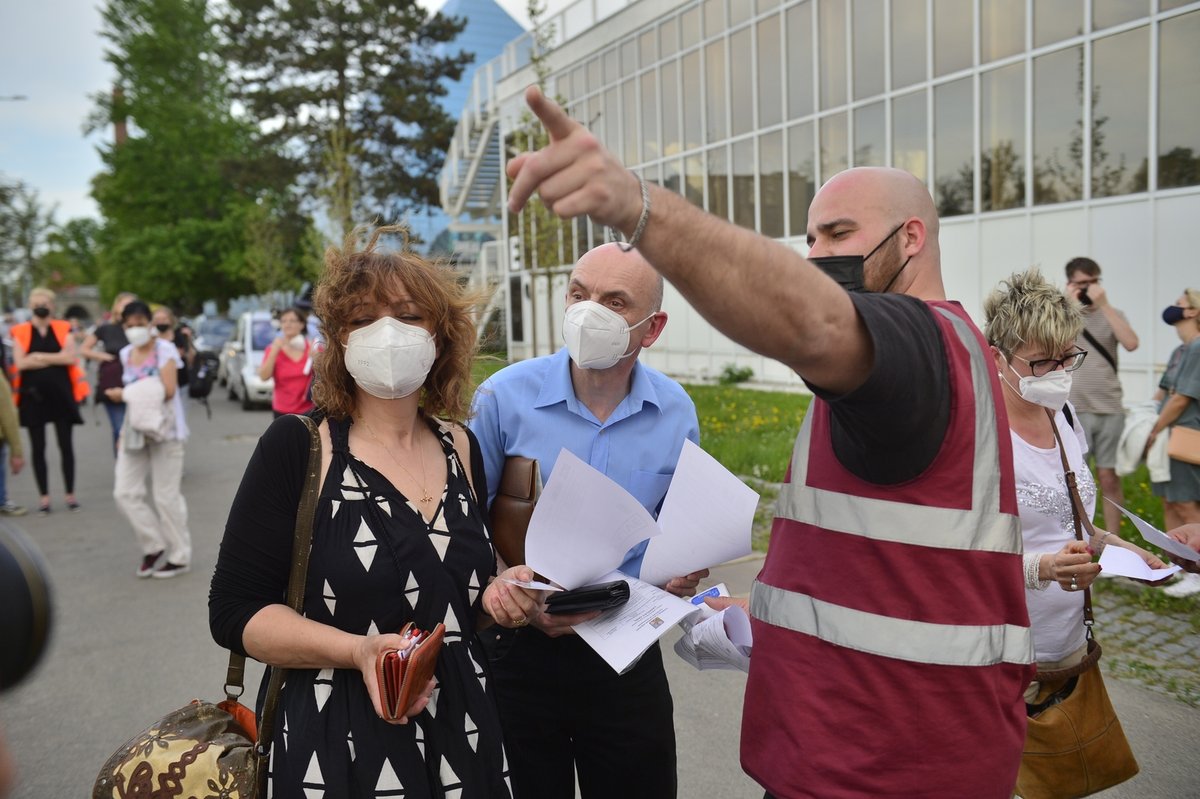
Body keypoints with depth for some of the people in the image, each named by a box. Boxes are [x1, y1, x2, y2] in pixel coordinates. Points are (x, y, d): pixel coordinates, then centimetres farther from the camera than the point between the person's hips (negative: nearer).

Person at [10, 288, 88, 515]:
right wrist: (55, 359, -8)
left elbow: (70, 357, -8)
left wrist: (39, 357, -10)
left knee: (66, 445, 3)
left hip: (61, 394, 0)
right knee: (38, 447, 4)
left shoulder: (63, 329, 5)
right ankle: (44, 496, 12)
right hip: (32, 395, 0)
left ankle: (70, 494, 12)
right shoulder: (20, 332, 3)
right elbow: (20, 363, -7)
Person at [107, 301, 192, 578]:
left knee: (166, 496, -2)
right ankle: (154, 545, 16)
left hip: (164, 428, -6)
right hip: (134, 429, 6)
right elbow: (132, 391, 13)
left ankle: (180, 557, 11)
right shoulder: (126, 354, 11)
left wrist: (126, 395, -15)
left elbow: (168, 390, -16)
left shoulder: (164, 349, -8)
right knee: (125, 492, 0)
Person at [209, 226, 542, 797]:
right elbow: (234, 611, -11)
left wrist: (497, 599, -6)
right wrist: (358, 652, -24)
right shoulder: (295, 446, -11)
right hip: (336, 746, -4)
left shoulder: (461, 448, 2)